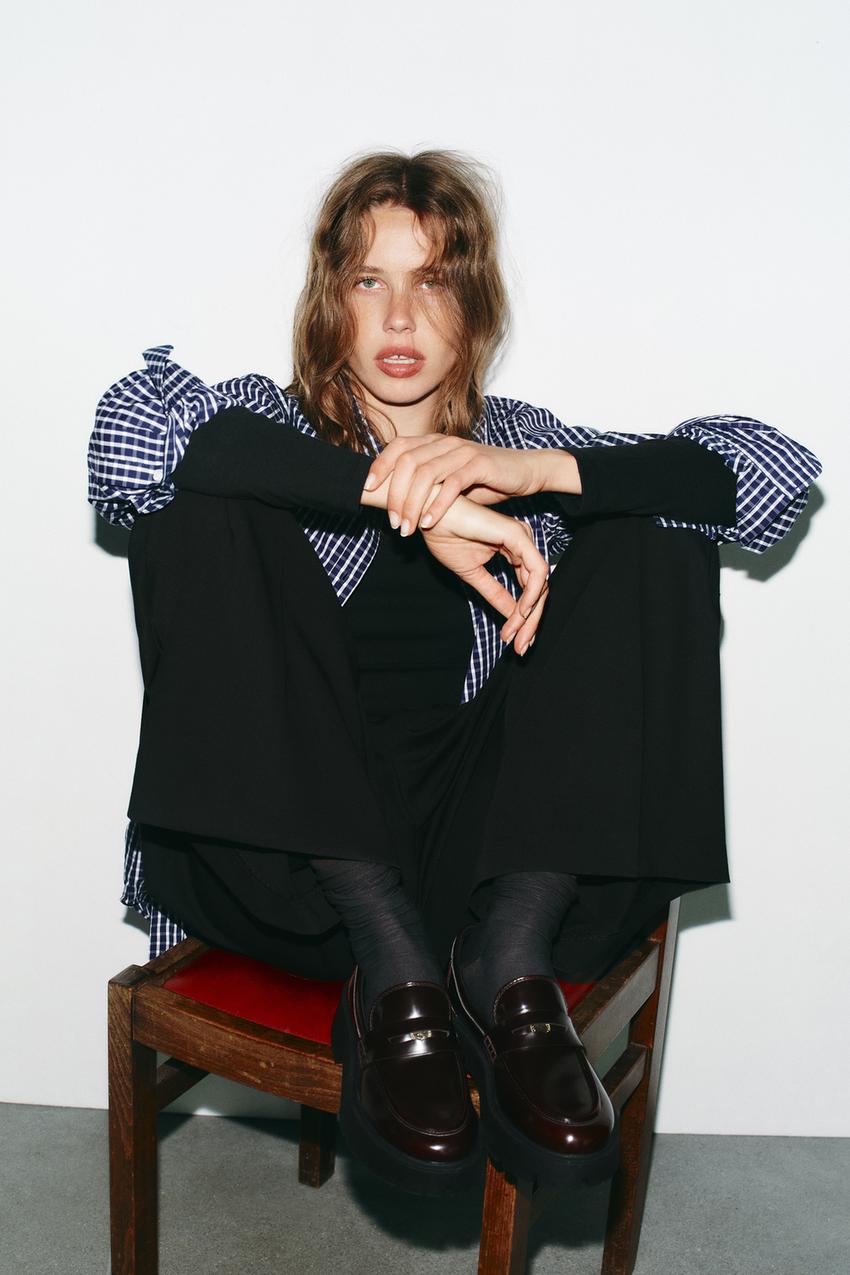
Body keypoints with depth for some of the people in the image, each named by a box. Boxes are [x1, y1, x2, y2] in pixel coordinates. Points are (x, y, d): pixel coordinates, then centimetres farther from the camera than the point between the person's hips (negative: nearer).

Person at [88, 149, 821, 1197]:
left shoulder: (522, 446, 13)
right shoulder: (276, 433, 9)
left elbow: (776, 471, 0)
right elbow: (129, 432, -16)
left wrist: (533, 471, -15)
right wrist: (404, 496, -23)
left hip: (485, 858, 2)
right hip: (291, 865, -1)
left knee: (648, 534, -7)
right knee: (199, 506, -17)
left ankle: (506, 958, -19)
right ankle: (395, 965, -23)